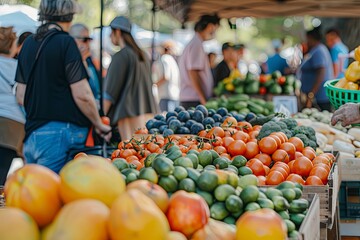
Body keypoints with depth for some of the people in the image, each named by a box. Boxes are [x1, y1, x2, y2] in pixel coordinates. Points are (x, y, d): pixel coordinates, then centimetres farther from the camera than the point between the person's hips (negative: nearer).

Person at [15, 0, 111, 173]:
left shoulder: (28, 44, 11)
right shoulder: (65, 42, -9)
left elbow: (21, 96, 15)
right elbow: (82, 94, -13)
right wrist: (100, 125, -1)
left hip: (32, 133, 7)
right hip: (60, 132, -7)